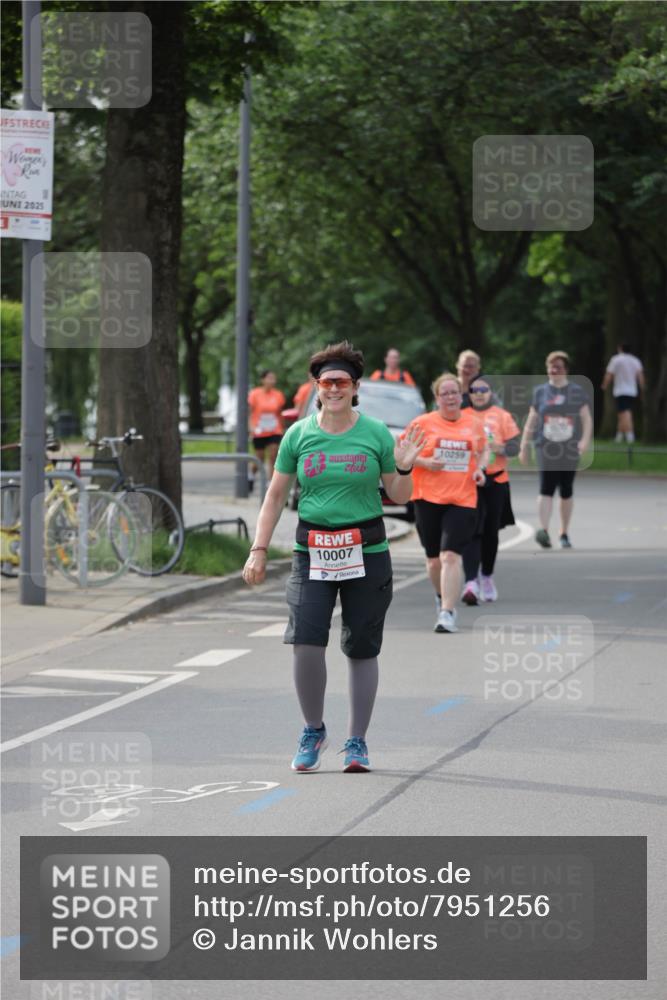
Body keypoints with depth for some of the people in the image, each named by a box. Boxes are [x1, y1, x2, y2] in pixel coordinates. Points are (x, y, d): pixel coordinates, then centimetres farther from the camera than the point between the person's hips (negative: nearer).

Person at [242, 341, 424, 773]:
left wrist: (404, 468, -13)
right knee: (306, 640, -14)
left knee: (362, 649, 4)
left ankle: (357, 742, 16)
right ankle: (313, 731, 7)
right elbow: (276, 496, 9)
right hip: (312, 552, 0)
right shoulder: (299, 434, 3)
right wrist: (259, 550, 3)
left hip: (366, 553, 0)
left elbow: (399, 496, 7)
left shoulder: (376, 433, 1)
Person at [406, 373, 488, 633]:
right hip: (428, 497, 0)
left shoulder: (474, 423, 7)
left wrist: (480, 468, 2)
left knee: (451, 556, -14)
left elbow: (483, 450, 23)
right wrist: (424, 462, -12)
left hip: (462, 500, 0)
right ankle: (442, 597, 39)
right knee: (434, 558, 10)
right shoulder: (422, 423, 0)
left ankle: (447, 614, -16)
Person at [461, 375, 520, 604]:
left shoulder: (502, 416, 5)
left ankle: (487, 577, 30)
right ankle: (471, 582, -21)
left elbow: (515, 446, 2)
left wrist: (500, 448, -17)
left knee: (491, 532, 10)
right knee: (471, 532, -13)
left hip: (495, 481, 2)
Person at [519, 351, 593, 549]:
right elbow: (531, 421, 12)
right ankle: (544, 530, -25)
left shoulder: (577, 392, 6)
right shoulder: (540, 392, 8)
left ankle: (564, 534, 19)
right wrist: (523, 446, 9)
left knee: (566, 491, 7)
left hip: (570, 449, 1)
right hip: (546, 449, -1)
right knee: (546, 489, -15)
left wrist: (585, 439, -14)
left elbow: (586, 418, 3)